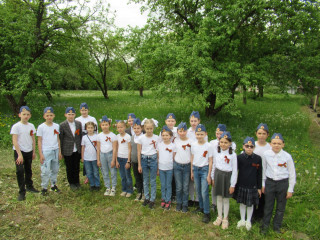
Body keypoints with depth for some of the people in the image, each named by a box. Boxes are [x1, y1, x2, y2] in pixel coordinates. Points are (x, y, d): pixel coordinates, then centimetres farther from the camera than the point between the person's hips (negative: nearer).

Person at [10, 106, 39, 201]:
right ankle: (22, 192, 1)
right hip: (19, 151, -5)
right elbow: (14, 141, -15)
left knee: (28, 170, 17)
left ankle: (29, 186, 34)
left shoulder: (31, 126, 3)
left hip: (29, 151, 5)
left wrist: (34, 151, 12)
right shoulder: (16, 126, -12)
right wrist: (19, 154, -19)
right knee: (20, 171, -9)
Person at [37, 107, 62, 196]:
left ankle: (54, 185, 26)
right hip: (46, 151, -4)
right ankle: (44, 188, 11)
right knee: (45, 171, -4)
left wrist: (59, 152, 9)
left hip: (55, 150, 4)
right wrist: (41, 154, -7)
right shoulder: (41, 127, -4)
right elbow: (39, 141, -3)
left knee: (55, 169, 12)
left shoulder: (56, 126, 5)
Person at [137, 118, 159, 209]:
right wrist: (139, 165, 0)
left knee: (153, 181, 6)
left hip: (153, 159, -1)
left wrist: (158, 163, 0)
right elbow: (139, 152, 0)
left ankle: (152, 199, 18)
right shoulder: (141, 138, -4)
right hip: (144, 160, 1)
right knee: (145, 181, 12)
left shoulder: (156, 138, -4)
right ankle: (147, 198, 28)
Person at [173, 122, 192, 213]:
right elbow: (174, 153, 8)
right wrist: (173, 165, 7)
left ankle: (185, 204, 21)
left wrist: (192, 167, -1)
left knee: (185, 187, 5)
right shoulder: (176, 141, 1)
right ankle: (179, 203, 25)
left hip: (187, 166, -1)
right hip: (177, 165, 1)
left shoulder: (190, 142, -4)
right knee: (178, 187, 8)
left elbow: (192, 155, 0)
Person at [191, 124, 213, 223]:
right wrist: (192, 171, 10)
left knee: (204, 192, -5)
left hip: (204, 169, -4)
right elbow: (192, 158, 9)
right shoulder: (193, 145, 1)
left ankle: (206, 213, 8)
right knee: (198, 191, 14)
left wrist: (209, 175, -8)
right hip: (195, 169, 4)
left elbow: (210, 161, -7)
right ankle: (201, 207, 33)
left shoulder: (208, 146, -10)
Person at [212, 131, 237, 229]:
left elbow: (234, 170, -7)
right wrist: (213, 178, 11)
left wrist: (232, 185, -7)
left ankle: (225, 219, 26)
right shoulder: (216, 152, 0)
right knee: (219, 198, 14)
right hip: (218, 175, 3)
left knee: (226, 199, 8)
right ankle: (219, 217, 31)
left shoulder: (232, 154, -10)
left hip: (227, 176, -3)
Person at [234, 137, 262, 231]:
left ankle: (248, 221, 35)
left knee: (250, 204, 14)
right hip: (241, 185, 0)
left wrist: (259, 188, 2)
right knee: (242, 203, 15)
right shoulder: (239, 157, -10)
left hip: (252, 186, 0)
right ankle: (242, 220, 35)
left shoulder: (258, 158, -8)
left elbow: (259, 174, -1)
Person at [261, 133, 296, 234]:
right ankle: (265, 226, 29)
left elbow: (292, 174, -1)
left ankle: (277, 227, 33)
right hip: (270, 182, 0)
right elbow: (263, 170, 4)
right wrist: (263, 184, 8)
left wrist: (290, 189, 1)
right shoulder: (266, 154, -8)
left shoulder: (287, 157, -11)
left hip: (283, 183, 0)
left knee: (281, 207, 13)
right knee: (268, 206, 12)